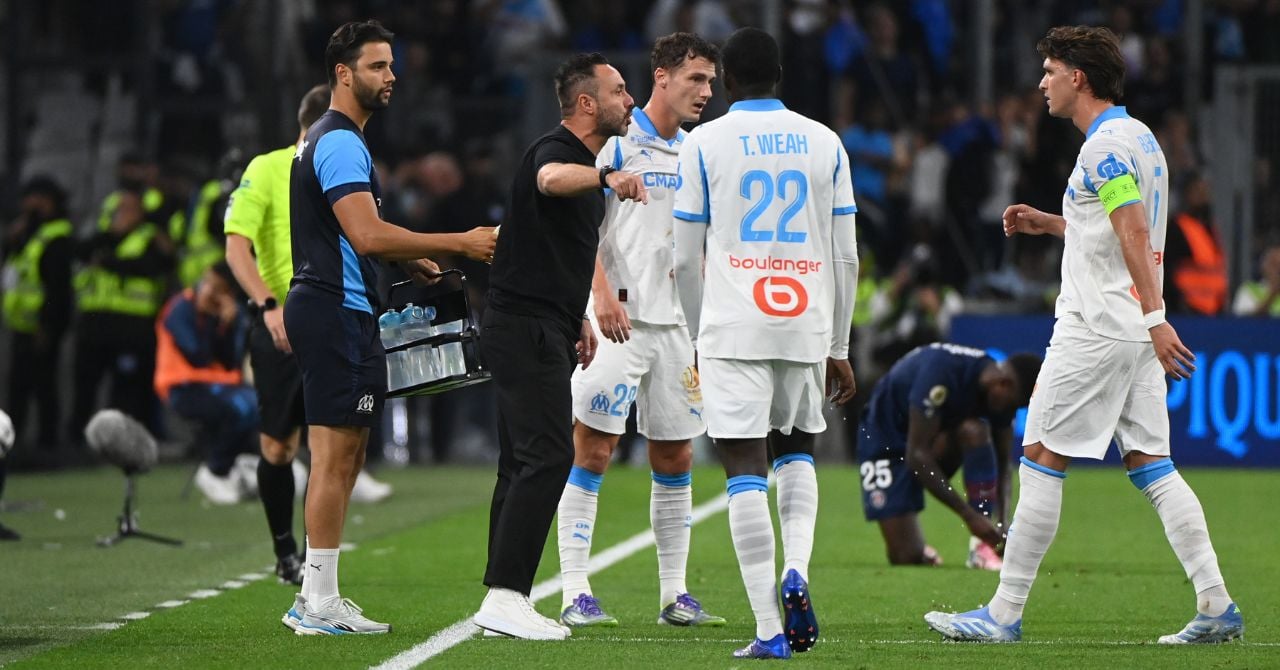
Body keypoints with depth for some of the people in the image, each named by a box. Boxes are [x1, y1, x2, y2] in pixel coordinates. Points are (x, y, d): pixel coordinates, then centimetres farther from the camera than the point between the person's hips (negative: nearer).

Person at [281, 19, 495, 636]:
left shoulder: (327, 140, 20)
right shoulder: (340, 143, -14)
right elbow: (368, 236, -24)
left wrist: (413, 262, 19)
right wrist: (457, 244, -20)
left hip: (323, 304, 11)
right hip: (338, 310, -11)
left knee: (344, 455, 12)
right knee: (335, 454, -10)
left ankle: (318, 597, 15)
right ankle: (318, 603, -9)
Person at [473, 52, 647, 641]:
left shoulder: (585, 162, 19)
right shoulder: (553, 150, -13)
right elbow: (551, 179, -41)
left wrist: (578, 319, 26)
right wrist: (606, 177, -58)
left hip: (543, 330, 11)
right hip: (525, 326, -11)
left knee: (524, 463, 10)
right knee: (547, 457, -15)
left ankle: (505, 600, 11)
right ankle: (504, 598, -18)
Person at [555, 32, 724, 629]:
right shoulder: (616, 142, -5)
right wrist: (602, 292, -21)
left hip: (677, 326, 7)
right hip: (619, 322, -7)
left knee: (676, 457, 8)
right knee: (592, 449, -7)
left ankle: (674, 593, 15)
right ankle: (575, 593, -5)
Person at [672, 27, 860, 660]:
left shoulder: (704, 143, 1)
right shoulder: (824, 142, 9)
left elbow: (685, 260, 2)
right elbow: (846, 257, 8)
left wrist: (700, 341, 16)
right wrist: (839, 349, 16)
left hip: (733, 330, -3)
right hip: (806, 327, 3)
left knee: (746, 469, -3)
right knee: (796, 449, 24)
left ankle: (769, 630, -10)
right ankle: (796, 572, -1)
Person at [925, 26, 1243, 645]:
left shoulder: (1105, 146, -13)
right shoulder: (1137, 137, 17)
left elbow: (1135, 233, -22)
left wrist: (1154, 318, -28)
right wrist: (1047, 223, 19)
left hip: (1095, 331, -10)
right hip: (1133, 334, 10)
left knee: (1041, 461, -4)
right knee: (1150, 465, 7)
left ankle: (1004, 613, -1)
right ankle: (1216, 606, -1)